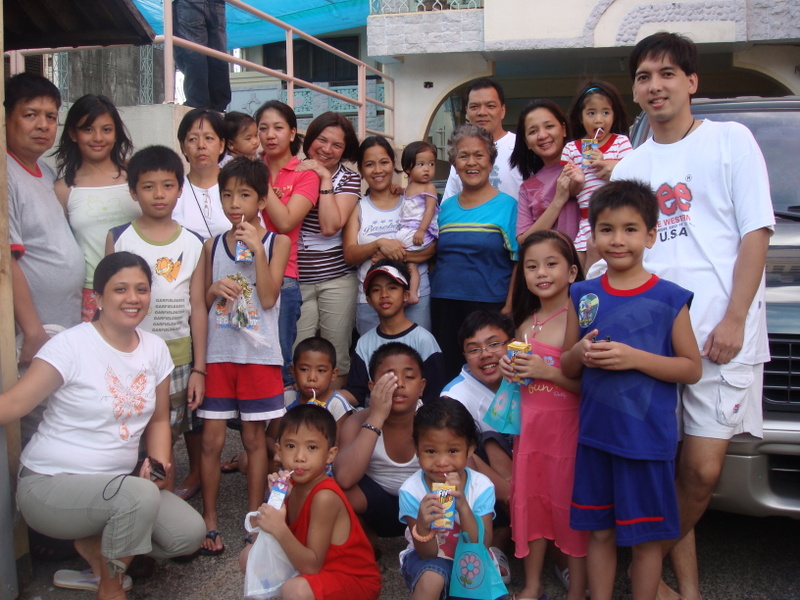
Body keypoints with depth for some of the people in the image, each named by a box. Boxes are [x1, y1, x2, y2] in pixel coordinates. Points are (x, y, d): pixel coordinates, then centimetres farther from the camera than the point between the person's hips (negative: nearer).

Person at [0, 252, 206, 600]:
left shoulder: (155, 349, 1)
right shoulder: (72, 345, -16)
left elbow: (158, 420, 9)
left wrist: (158, 463, -8)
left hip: (115, 483, 6)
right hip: (50, 484, -6)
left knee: (189, 534, -11)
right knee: (140, 494, -33)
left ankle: (96, 545, 14)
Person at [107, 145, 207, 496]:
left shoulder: (193, 243, 3)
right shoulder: (119, 238, 1)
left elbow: (197, 307, 3)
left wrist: (199, 368, 1)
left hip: (178, 357, 0)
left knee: (167, 436, 5)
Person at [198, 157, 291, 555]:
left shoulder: (276, 242, 0)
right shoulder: (212, 246, 7)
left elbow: (268, 298, -10)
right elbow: (202, 303, 13)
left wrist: (257, 249, -16)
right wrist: (214, 290, -9)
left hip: (258, 353, -2)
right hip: (218, 353, 2)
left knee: (254, 438, 8)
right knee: (212, 439, 2)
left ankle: (254, 519, 21)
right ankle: (209, 522, 15)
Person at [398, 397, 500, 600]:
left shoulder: (482, 487, -16)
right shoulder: (411, 491, -19)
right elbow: (427, 553, -15)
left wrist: (462, 506, -34)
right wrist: (422, 525, -38)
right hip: (428, 560, -2)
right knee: (432, 578, -33)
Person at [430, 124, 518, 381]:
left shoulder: (507, 206, -1)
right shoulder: (446, 208, 13)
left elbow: (519, 263, -5)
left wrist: (507, 309, -12)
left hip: (488, 307, -4)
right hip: (444, 307, 4)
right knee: (447, 375, 7)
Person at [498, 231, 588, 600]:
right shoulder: (525, 324, 9)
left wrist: (548, 371, -22)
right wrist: (511, 371, 2)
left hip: (569, 426, -6)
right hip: (529, 422, 6)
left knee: (570, 503, 3)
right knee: (529, 500, 13)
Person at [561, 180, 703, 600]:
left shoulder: (669, 298, -5)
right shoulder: (583, 295, 5)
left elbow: (692, 369, -6)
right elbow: (567, 368, 11)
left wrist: (634, 357, -18)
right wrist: (580, 353, -12)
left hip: (649, 438, -3)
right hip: (595, 434, 3)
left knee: (644, 538, 9)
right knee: (599, 531, 14)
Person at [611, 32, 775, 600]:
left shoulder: (731, 140, 5)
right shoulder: (629, 167, 17)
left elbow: (756, 233, -1)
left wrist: (734, 319, -11)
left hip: (720, 335, -3)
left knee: (701, 470, -6)